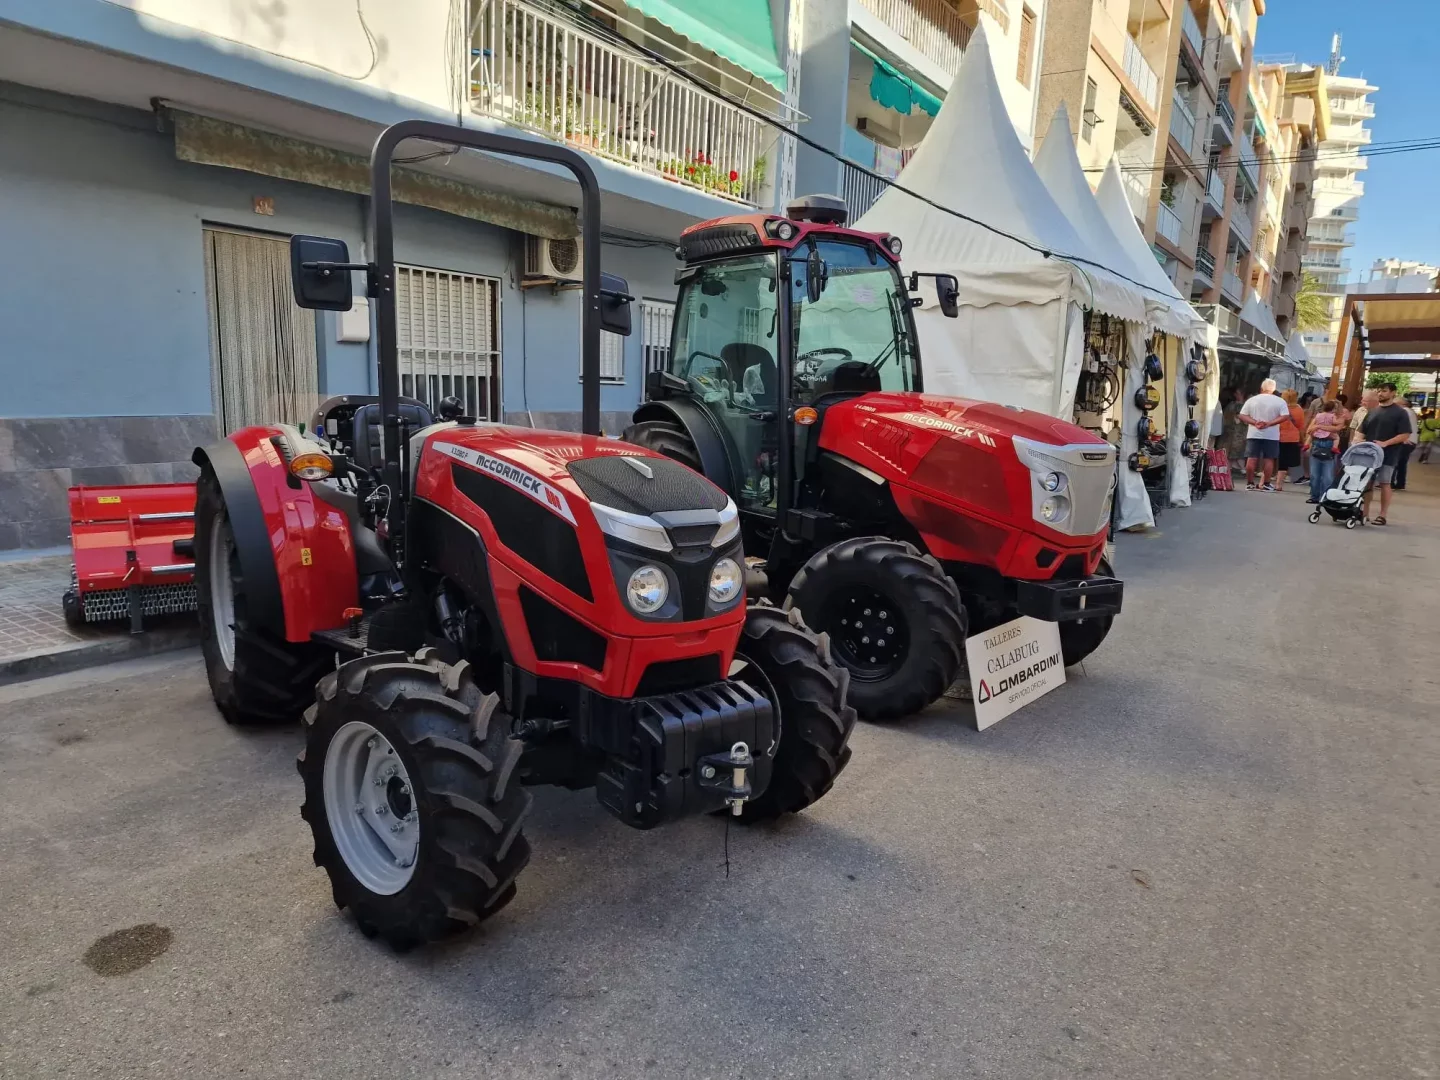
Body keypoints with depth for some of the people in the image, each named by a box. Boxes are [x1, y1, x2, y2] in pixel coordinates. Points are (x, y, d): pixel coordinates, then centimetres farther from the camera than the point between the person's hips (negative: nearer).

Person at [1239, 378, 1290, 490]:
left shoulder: (1252, 400, 3)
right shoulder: (1279, 401, -1)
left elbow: (1242, 416, -2)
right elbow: (1285, 416, -11)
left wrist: (1255, 422, -9)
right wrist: (1269, 423, -12)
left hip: (1254, 434, 1)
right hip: (1271, 435, -1)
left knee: (1251, 459, 3)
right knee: (1269, 459, 4)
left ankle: (1249, 483, 5)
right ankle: (1266, 484, 4)